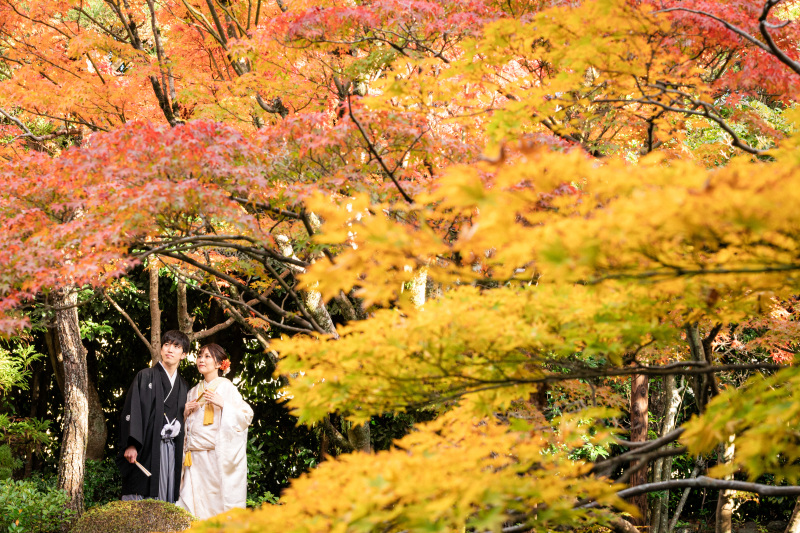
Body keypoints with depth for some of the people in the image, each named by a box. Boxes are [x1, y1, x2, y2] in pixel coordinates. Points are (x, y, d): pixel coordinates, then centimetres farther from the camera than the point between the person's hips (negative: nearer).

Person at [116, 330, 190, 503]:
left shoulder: (183, 386, 18)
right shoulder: (146, 377, 2)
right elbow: (132, 411, -7)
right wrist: (131, 445, -17)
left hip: (172, 450, 5)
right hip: (147, 449, -5)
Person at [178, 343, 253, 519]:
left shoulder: (226, 387, 2)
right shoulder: (194, 391, 19)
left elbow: (247, 416, -5)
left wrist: (222, 404, -14)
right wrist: (185, 412, 7)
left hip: (219, 455, -5)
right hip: (196, 456, 5)